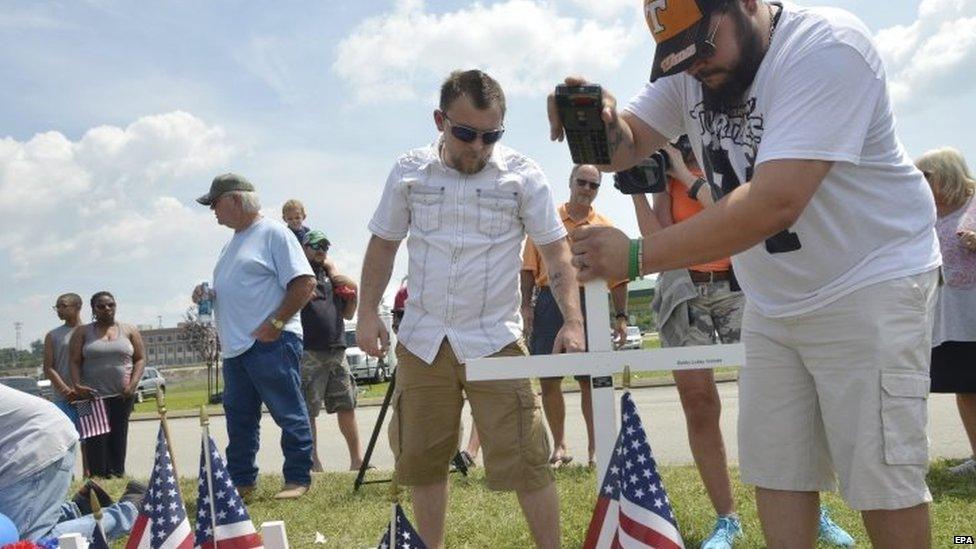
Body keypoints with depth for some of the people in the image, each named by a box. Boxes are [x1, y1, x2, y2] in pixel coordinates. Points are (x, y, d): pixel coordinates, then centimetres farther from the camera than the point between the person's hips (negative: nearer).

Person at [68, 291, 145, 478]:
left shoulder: (130, 331, 11)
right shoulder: (83, 332, 8)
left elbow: (140, 359, 8)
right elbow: (74, 362, 3)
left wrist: (133, 384, -7)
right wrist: (77, 385, -14)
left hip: (122, 395, 1)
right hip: (93, 395, -1)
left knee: (119, 439, 3)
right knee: (96, 441, -8)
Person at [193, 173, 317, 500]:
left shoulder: (273, 233, -6)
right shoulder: (233, 243, 22)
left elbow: (305, 283, -15)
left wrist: (275, 323, -18)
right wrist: (206, 295, 10)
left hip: (271, 343, -9)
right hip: (235, 347, 9)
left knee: (289, 414, -2)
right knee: (239, 418, 13)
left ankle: (298, 479, 6)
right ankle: (241, 481, 22)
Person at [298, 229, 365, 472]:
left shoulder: (332, 275, 20)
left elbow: (347, 314, 20)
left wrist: (354, 296, 4)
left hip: (337, 350, 6)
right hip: (308, 352, -6)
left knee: (346, 406, 7)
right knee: (307, 410, -3)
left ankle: (357, 460, 14)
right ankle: (313, 462, 4)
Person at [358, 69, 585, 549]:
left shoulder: (522, 175, -4)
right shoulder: (409, 171, 3)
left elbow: (557, 253, -2)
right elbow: (383, 245, 12)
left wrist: (572, 321, -14)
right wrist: (367, 314, 4)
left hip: (494, 341, -2)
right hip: (421, 342, 3)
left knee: (525, 460, -5)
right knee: (421, 459, 12)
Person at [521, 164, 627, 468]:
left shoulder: (605, 227, 9)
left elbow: (618, 276, 8)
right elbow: (529, 267, 7)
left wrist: (621, 315, 1)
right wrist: (526, 304, -2)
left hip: (590, 303, 0)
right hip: (549, 302, 1)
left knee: (590, 378, 2)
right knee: (548, 379, 3)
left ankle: (595, 446, 14)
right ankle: (559, 446, 16)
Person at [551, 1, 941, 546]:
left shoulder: (826, 46, -24)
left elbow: (774, 203, -33)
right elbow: (626, 145, 1)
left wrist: (636, 255, -32)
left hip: (870, 284, -6)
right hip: (773, 301, 7)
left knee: (881, 477, -2)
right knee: (775, 469, 8)